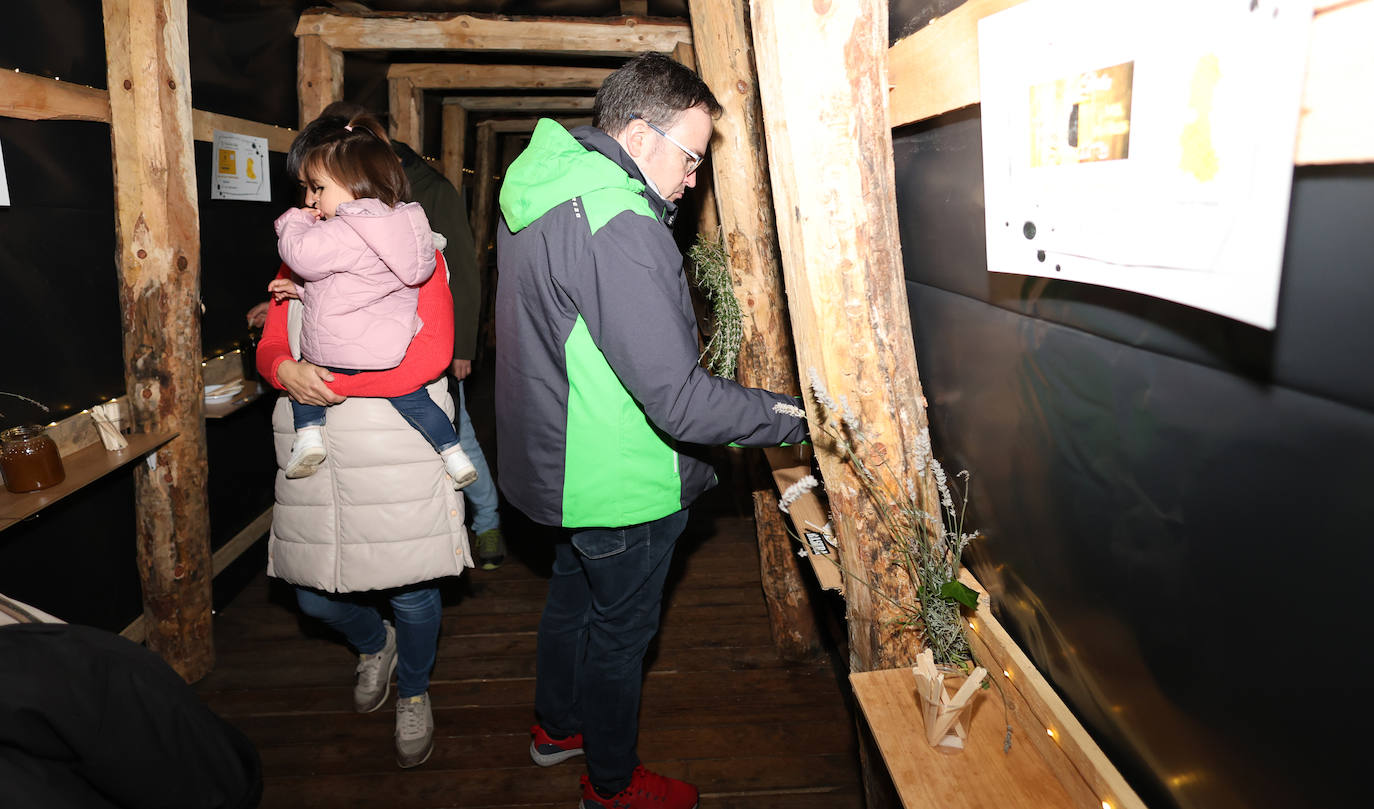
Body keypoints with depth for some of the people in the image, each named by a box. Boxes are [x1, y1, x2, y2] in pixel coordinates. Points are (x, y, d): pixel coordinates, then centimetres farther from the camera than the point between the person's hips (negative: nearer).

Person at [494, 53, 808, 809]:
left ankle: (556, 725, 52)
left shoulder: (538, 197, 2)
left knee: (574, 594, 28)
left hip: (559, 462, 9)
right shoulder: (618, 228, -30)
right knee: (620, 631, 12)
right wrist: (798, 416, -22)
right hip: (621, 484, -9)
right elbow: (681, 400, -32)